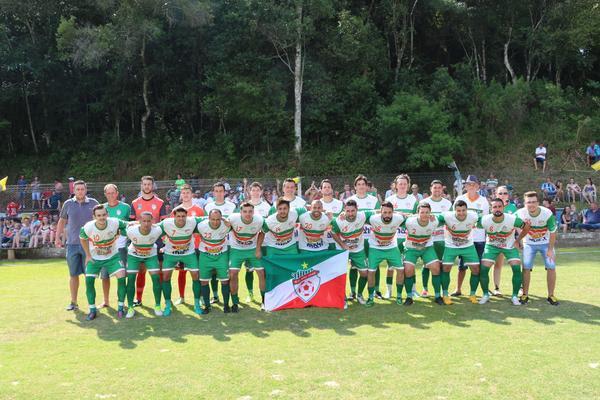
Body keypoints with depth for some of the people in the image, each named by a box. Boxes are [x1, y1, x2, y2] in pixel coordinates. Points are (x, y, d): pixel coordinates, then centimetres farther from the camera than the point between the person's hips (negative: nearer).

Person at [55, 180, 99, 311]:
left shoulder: (93, 203, 2)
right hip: (72, 244, 2)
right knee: (73, 274, 7)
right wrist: (57, 237, 9)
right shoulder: (68, 204, 6)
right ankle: (73, 302, 18)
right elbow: (62, 221, 15)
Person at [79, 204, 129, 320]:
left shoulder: (115, 223, -25)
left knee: (121, 276, -16)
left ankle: (121, 307, 0)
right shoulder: (88, 227, -23)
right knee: (89, 280, -10)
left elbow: (126, 226, -1)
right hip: (94, 258, 1)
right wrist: (88, 255, 1)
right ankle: (92, 309, 9)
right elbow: (82, 238, 0)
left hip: (112, 256, 0)